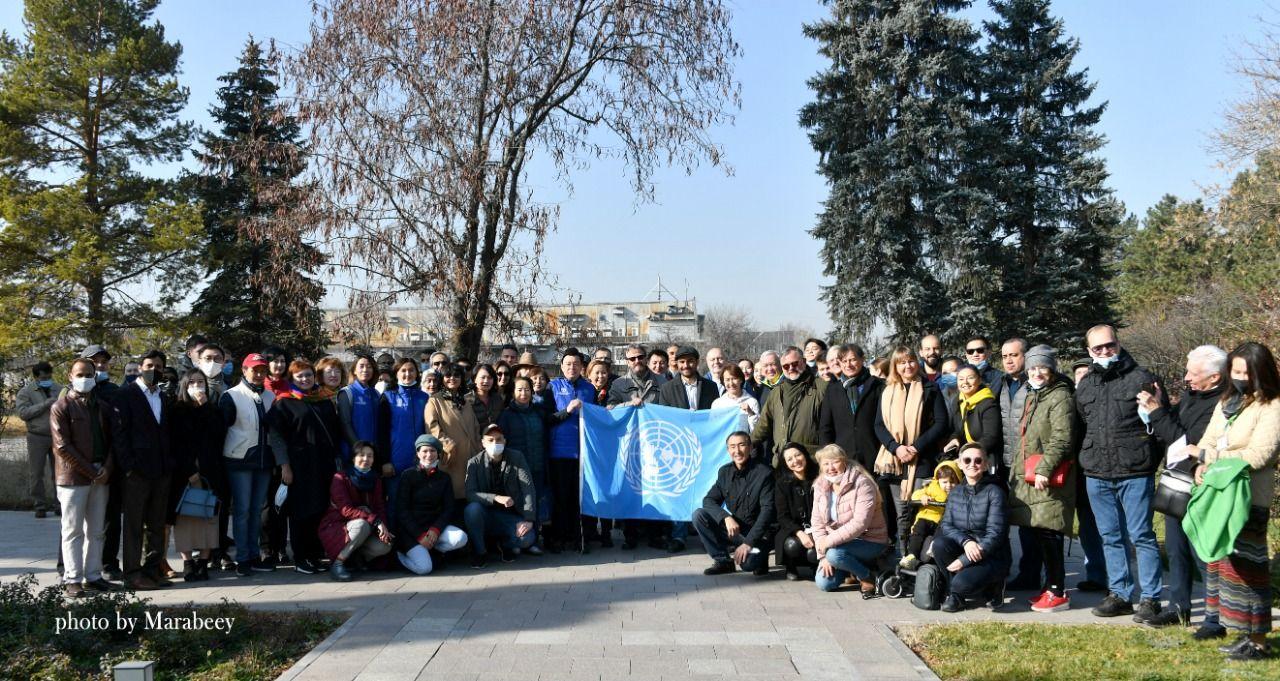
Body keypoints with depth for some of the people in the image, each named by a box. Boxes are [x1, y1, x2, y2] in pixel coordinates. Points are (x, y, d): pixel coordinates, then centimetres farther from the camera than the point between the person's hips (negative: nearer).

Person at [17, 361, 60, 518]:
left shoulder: (59, 390, 9)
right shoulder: (25, 392, 0)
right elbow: (23, 413, -12)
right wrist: (45, 404, -19)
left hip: (57, 436, 2)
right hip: (37, 437, -2)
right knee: (37, 473, 1)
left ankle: (59, 504, 12)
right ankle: (40, 505, 9)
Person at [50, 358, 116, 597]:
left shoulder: (102, 407, 14)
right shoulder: (61, 407, -3)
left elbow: (111, 440, 13)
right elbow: (62, 446, -10)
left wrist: (107, 468, -4)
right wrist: (90, 471, -13)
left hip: (101, 477, 5)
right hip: (73, 477, -5)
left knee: (96, 531, 9)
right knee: (73, 531, 0)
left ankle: (93, 575, 15)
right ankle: (72, 579, 5)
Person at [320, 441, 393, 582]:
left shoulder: (375, 479, 7)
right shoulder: (340, 478, -11)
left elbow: (380, 507, 1)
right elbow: (346, 509, -22)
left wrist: (383, 528, -20)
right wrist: (375, 521, -31)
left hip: (367, 528, 5)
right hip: (336, 527, -5)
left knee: (384, 546, -24)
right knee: (362, 525, -37)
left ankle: (353, 558, 3)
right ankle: (337, 563, -20)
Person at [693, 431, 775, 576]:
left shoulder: (764, 473, -13)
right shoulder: (724, 472, 3)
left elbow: (767, 510, -19)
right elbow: (709, 500, 0)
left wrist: (748, 543, -26)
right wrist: (726, 517, -22)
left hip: (757, 533, -5)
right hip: (733, 528, 5)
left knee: (748, 562, -34)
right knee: (698, 515, -14)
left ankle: (758, 556, 4)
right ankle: (723, 560, -4)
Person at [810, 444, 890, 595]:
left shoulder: (862, 484, -20)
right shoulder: (820, 486, -1)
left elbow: (859, 523, -28)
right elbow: (817, 522, -2)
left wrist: (830, 540, -29)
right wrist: (823, 556, -11)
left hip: (870, 541, -6)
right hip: (842, 542, 6)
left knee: (834, 553, -33)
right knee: (823, 583, -8)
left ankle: (867, 575, -5)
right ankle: (854, 567, 20)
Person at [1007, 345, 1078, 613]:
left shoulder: (1060, 397, -8)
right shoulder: (1032, 395, 21)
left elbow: (1061, 439, -18)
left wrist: (1044, 470, -23)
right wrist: (1016, 470, 25)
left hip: (1048, 478, -9)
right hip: (1027, 476, 9)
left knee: (1047, 532, -10)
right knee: (1032, 531, 10)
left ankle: (1058, 593, -4)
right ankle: (1049, 584, 21)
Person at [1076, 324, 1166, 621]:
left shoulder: (1141, 378, -2)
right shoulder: (1085, 385, 14)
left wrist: (1147, 460, -3)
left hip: (1134, 474, -5)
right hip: (1096, 476, 5)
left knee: (1141, 536, -1)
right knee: (1111, 538, 11)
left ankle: (1150, 598, 6)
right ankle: (1119, 595, 20)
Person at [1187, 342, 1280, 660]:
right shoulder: (1227, 401, 14)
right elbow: (1208, 439, 13)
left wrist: (1205, 455, -12)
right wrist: (1202, 466, -7)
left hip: (1248, 500, -8)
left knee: (1244, 564, -5)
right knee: (1219, 559, 13)